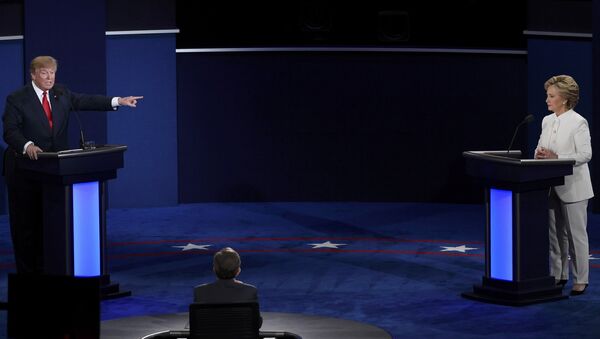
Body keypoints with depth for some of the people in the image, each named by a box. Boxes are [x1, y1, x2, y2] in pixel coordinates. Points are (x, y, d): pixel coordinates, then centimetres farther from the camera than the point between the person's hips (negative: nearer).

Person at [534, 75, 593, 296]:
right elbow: (541, 147, 16)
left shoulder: (578, 123, -11)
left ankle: (581, 280, 7)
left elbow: (585, 154, -16)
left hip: (572, 187, -7)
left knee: (576, 234, 1)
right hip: (551, 186, 7)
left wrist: (556, 157, -24)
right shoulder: (547, 121, 10)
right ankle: (558, 275, 20)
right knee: (555, 233, 11)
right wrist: (540, 154, -9)